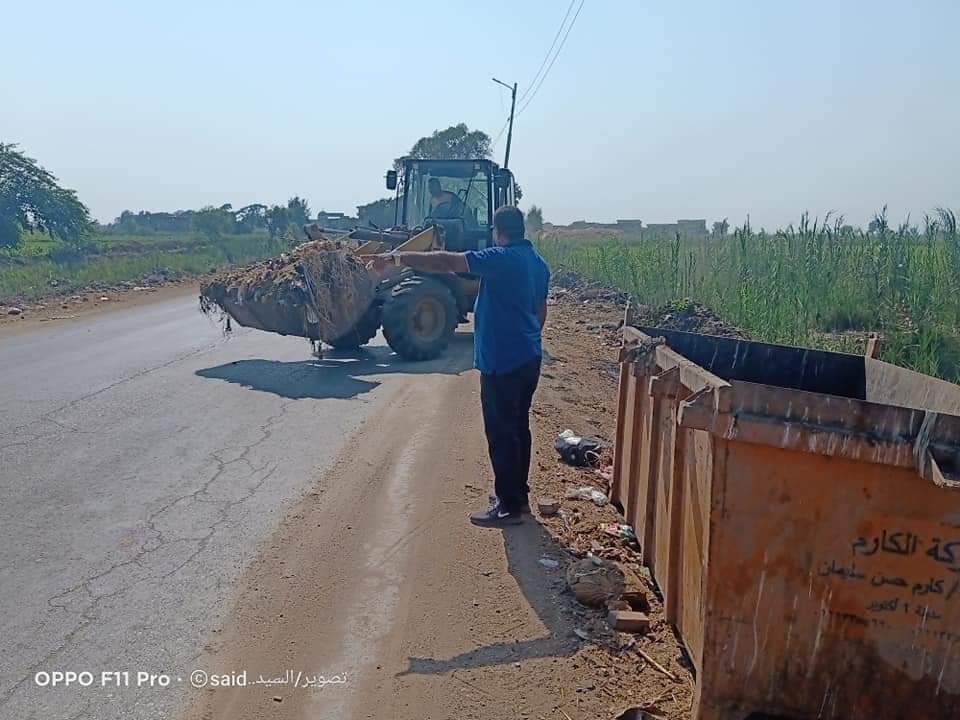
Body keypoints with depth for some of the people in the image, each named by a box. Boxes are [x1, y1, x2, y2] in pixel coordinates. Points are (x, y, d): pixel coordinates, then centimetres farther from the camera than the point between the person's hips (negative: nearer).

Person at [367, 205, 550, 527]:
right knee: (518, 427, 17)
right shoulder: (538, 262, 10)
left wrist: (397, 258, -20)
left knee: (501, 433, -2)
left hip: (502, 361, -9)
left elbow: (445, 262, -23)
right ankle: (518, 492, 28)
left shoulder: (502, 258, -17)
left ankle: (509, 506, 5)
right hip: (529, 357, 9)